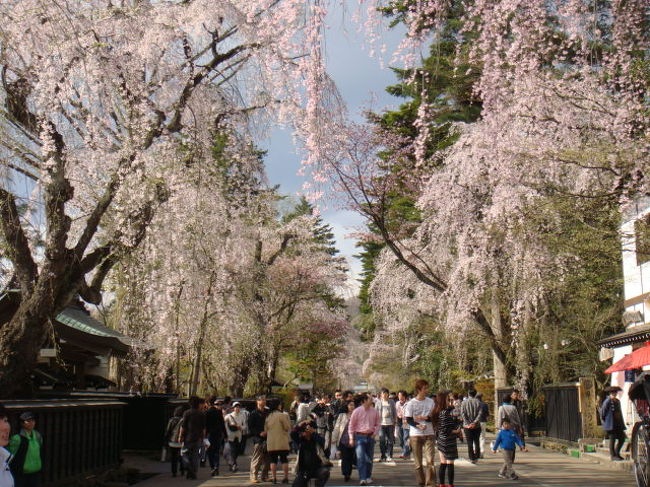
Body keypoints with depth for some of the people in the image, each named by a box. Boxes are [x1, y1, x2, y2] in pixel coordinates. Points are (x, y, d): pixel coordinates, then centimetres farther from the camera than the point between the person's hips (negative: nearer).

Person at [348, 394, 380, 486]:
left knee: (369, 458, 10)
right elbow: (351, 425, -1)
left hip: (370, 436, 4)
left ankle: (368, 477, 23)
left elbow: (378, 424, 15)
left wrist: (374, 433, 1)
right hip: (359, 436, -3)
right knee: (360, 458, -12)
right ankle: (362, 479, -13)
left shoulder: (375, 411, 3)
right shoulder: (357, 411, -6)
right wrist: (351, 438, -4)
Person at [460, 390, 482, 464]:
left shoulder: (464, 402, 0)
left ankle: (472, 458, 2)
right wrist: (475, 422, -12)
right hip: (477, 426, 1)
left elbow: (462, 413, -9)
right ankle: (476, 457, 12)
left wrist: (467, 423, -11)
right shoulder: (478, 402, 0)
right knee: (476, 442, 13)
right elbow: (480, 413, -9)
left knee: (470, 443, 4)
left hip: (467, 426, -1)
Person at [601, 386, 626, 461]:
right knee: (612, 440, -3)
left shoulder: (617, 401, 14)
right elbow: (602, 412, -9)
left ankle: (617, 453, 23)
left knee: (622, 438, 8)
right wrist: (603, 420, -4)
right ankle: (613, 455, 6)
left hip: (618, 424, 8)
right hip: (611, 424, -8)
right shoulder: (607, 401, -11)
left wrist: (622, 423, 18)